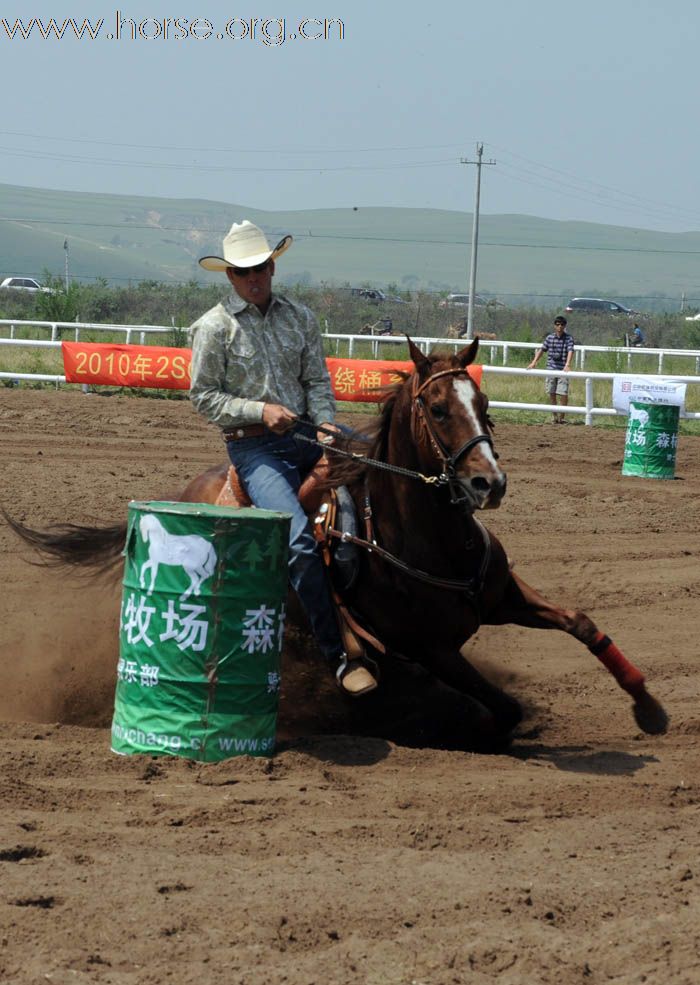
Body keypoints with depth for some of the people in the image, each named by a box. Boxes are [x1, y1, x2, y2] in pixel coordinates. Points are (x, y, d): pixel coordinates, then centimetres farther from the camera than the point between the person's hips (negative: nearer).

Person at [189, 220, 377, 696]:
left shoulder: (300, 317, 11)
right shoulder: (214, 327, 0)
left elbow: (318, 381, 12)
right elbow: (204, 396, -1)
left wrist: (325, 425, -7)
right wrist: (259, 411, -13)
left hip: (306, 436, 5)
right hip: (254, 447, -5)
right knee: (300, 539, -24)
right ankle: (339, 656, -20)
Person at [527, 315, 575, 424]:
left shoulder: (568, 338, -5)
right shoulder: (550, 337, 6)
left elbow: (570, 351, -17)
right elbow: (542, 349, 10)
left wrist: (567, 365, -33)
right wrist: (534, 362, 0)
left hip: (562, 370, -3)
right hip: (551, 369, 3)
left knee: (563, 394, -9)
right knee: (552, 393, 7)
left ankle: (561, 417, 3)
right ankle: (555, 417, 19)